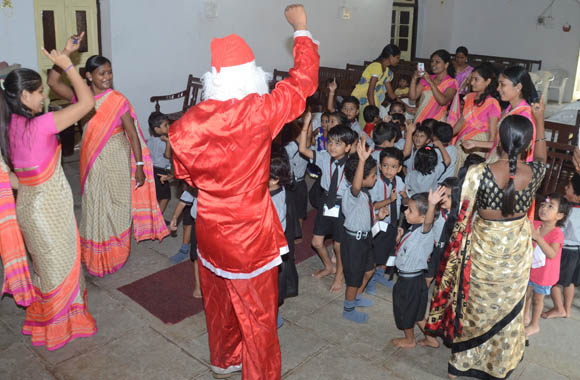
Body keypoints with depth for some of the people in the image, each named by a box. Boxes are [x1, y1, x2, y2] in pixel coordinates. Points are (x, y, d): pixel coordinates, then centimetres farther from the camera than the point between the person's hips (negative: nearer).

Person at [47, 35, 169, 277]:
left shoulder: (118, 100, -10)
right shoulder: (81, 97, -2)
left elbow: (133, 134, -10)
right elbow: (53, 82, -16)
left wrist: (139, 166, -12)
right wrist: (67, 52, -22)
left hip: (117, 160, -2)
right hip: (93, 161, 3)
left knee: (117, 205, 10)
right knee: (95, 206, 11)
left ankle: (117, 255, 30)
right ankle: (97, 257, 28)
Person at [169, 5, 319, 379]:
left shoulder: (187, 123, -9)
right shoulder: (258, 111, -22)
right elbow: (303, 82, -9)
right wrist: (301, 28, 3)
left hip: (210, 231, 6)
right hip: (250, 234, -5)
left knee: (219, 300, 26)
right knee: (258, 314, 11)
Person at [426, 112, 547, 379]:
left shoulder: (478, 173, -25)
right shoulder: (533, 173, -15)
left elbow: (464, 215, -16)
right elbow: (541, 158, 11)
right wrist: (539, 121, 21)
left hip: (483, 249, -2)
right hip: (516, 252, 2)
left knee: (475, 306, 18)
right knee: (507, 307, 21)